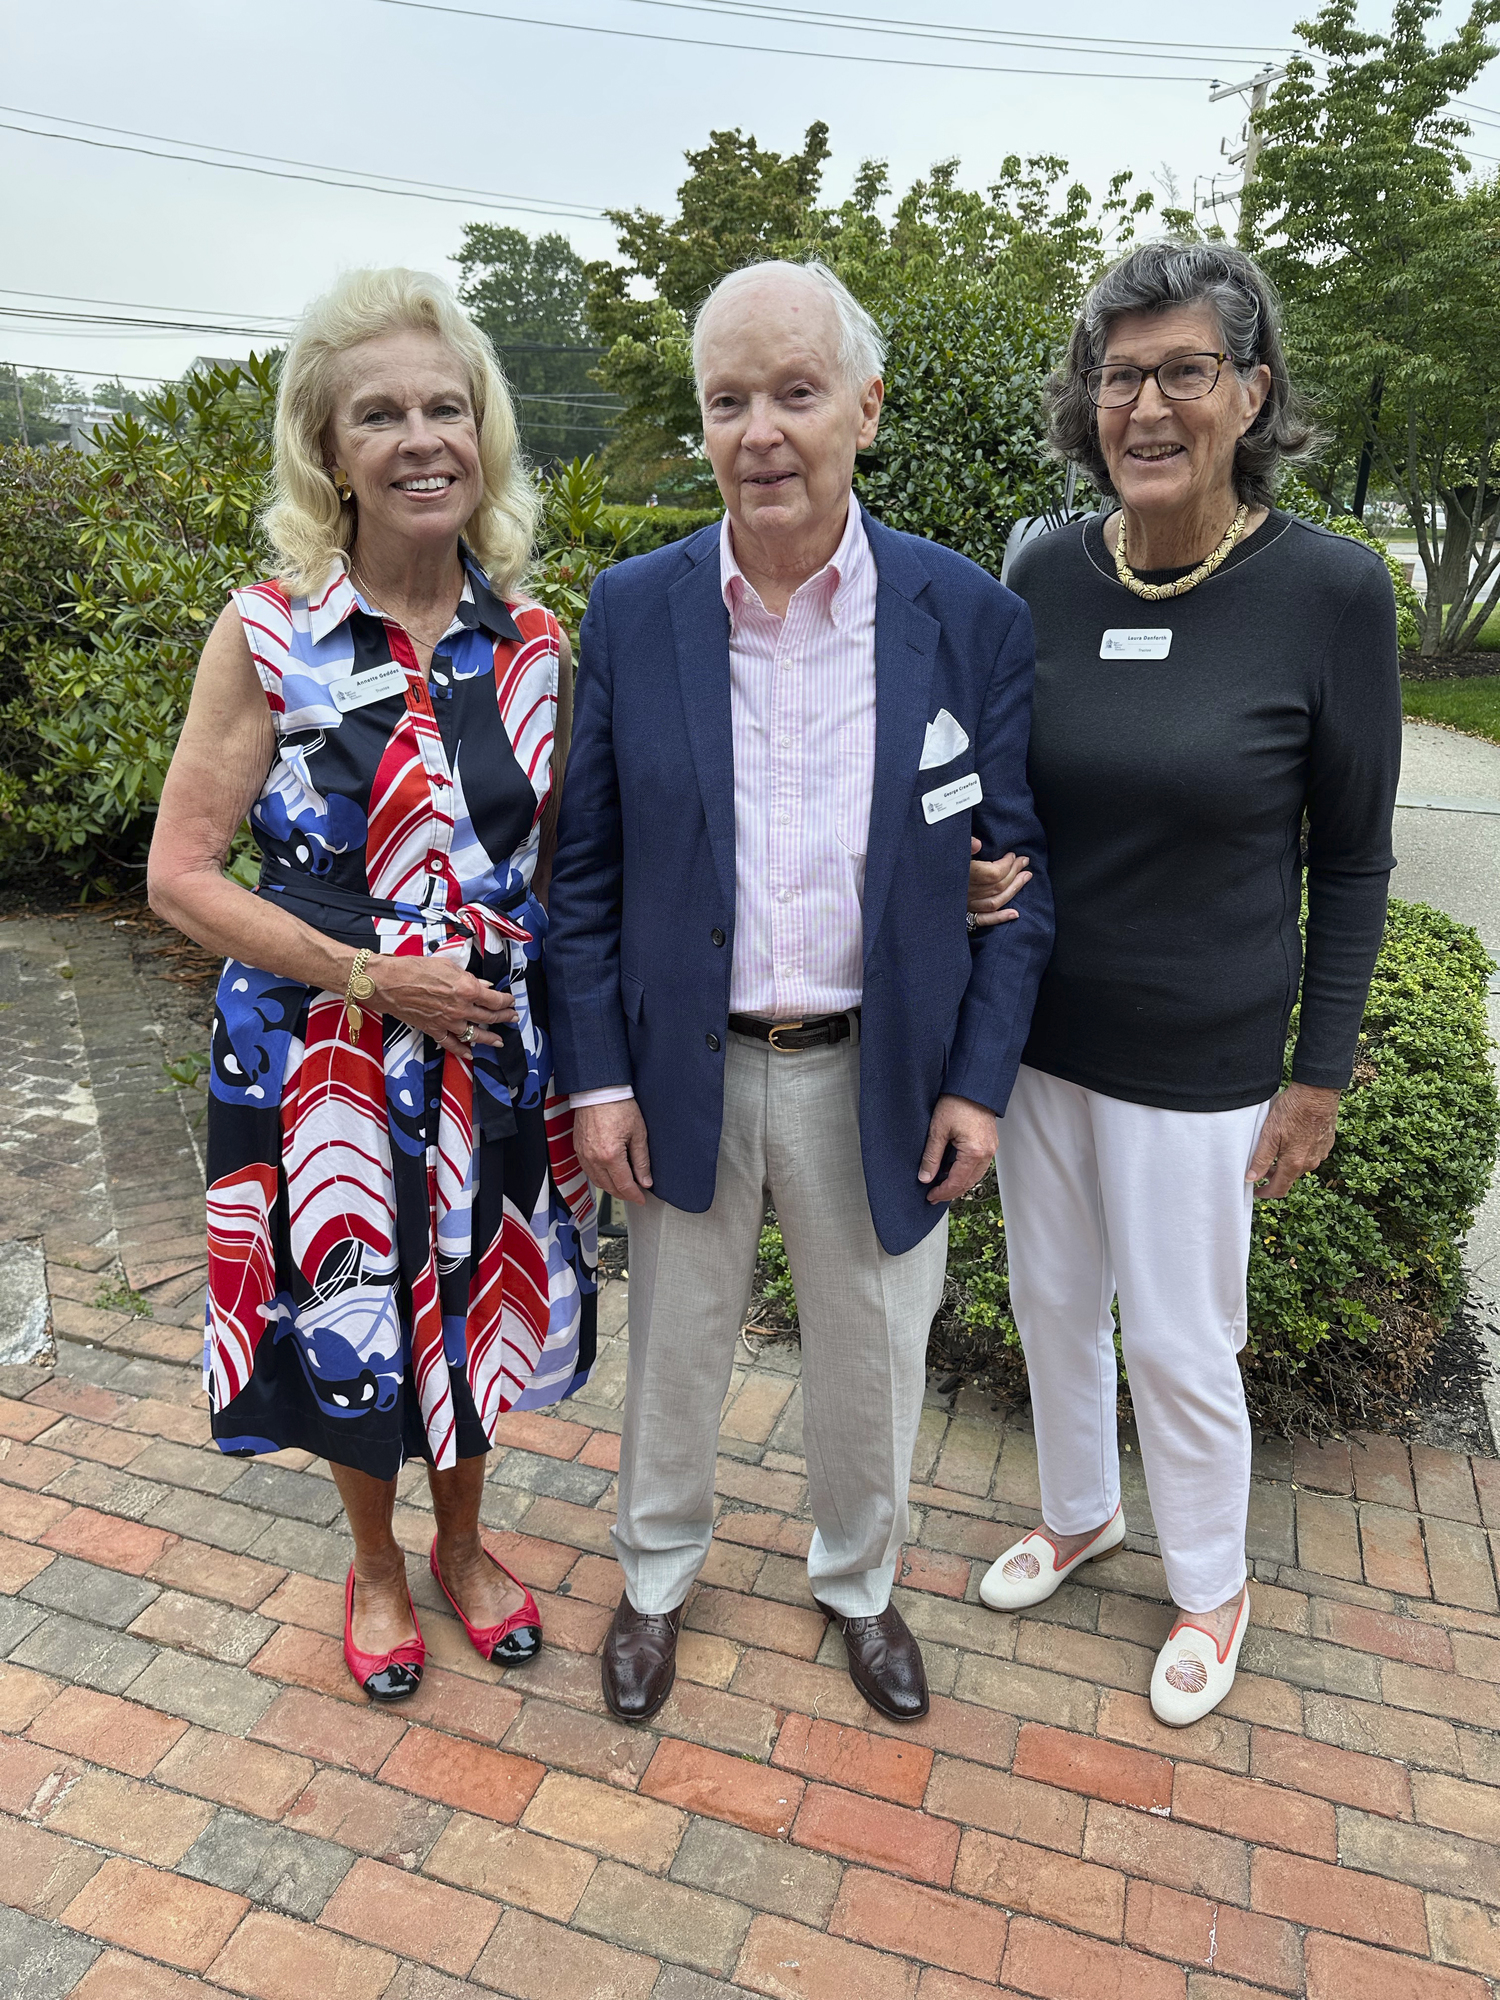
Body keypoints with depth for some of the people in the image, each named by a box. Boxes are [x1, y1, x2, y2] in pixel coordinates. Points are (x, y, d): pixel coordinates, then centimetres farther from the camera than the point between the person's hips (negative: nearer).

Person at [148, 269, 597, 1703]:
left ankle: (461, 1541, 47)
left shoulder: (532, 642, -1)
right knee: (351, 1326, 14)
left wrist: (519, 962, -6)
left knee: (475, 1308, 18)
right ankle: (375, 1564, 44)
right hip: (326, 1052, -2)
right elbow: (180, 875, -10)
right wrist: (376, 975, -17)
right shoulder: (269, 632, -10)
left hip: (492, 1052, 3)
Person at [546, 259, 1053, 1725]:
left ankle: (859, 1585, 48)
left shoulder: (971, 618, -7)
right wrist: (596, 1075, -5)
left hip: (881, 1075, 0)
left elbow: (1015, 867, -2)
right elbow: (584, 865, -1)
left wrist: (980, 1078, -6)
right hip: (684, 1066, 1)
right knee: (673, 1349, 20)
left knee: (870, 1364, 19)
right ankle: (656, 1577, 48)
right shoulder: (630, 612, -5)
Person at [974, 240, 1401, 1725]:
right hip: (1037, 1031, 4)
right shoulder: (1046, 573, -3)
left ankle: (1210, 1585, 39)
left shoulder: (1330, 590, -13)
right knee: (1054, 1297, 19)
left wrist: (1320, 1076, -4)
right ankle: (1078, 1513, 47)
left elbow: (1351, 859, -6)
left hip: (1198, 1058, -4)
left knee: (1178, 1340, 10)